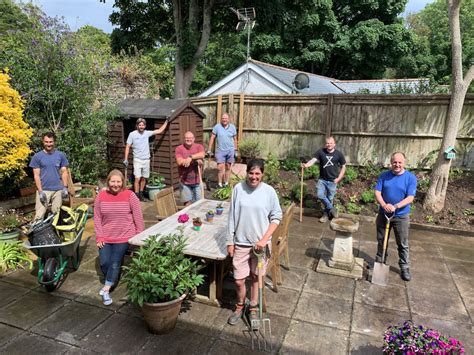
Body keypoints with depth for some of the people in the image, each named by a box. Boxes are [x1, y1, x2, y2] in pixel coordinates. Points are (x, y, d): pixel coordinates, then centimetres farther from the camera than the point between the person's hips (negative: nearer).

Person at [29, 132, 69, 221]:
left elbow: (64, 172, 8)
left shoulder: (61, 155, 6)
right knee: (39, 216, -7)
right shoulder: (37, 156, 2)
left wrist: (65, 187, -1)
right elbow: (36, 175, 0)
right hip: (43, 190, -1)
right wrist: (40, 191, -8)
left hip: (58, 190, 2)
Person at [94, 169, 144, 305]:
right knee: (104, 262, -1)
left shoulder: (130, 196, -10)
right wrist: (99, 236, -3)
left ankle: (106, 289, 7)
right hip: (106, 237, 3)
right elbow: (97, 217, 2)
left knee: (115, 262, -8)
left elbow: (138, 218, -6)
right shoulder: (101, 196, -2)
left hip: (124, 237, -3)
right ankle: (111, 282, 28)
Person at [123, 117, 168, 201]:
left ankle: (141, 193, 27)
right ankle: (136, 195, -2)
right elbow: (127, 147, -4)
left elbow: (159, 131, 6)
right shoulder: (132, 134, -7)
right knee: (137, 178, -10)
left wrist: (166, 121, 6)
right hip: (137, 160, -4)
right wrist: (126, 159, -8)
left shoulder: (147, 133, 1)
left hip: (146, 160, 4)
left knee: (144, 178, 12)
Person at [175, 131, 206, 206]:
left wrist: (190, 157, -29)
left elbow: (202, 155, -19)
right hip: (185, 181, -2)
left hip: (197, 180, 2)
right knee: (187, 203, 3)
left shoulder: (199, 146, 2)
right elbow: (180, 162, -18)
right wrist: (195, 160, -15)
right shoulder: (179, 148, -4)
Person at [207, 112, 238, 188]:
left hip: (230, 151, 2)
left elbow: (235, 139, 10)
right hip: (220, 151, -2)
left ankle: (226, 184, 19)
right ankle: (219, 184, 4)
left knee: (228, 168, 8)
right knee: (220, 168, -8)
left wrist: (235, 150, 8)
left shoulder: (232, 127, 3)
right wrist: (209, 150, -4)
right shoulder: (217, 127, -4)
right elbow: (212, 138, -1)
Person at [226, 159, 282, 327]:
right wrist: (230, 241, -1)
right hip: (241, 243, 1)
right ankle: (240, 306, 36)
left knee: (256, 277, 16)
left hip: (260, 243, 0)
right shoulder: (238, 188, -7)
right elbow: (232, 217, -2)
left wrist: (264, 239, -12)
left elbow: (276, 217, -4)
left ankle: (253, 308, 38)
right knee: (239, 281, 7)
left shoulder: (269, 191, -10)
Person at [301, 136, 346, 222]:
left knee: (330, 199, 7)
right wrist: (306, 165, -39)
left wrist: (339, 178, -5)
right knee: (320, 195, -12)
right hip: (322, 179, 1)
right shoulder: (321, 152, -4)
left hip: (332, 181, -1)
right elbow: (313, 160, -18)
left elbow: (343, 167, 5)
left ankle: (326, 214, 27)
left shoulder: (339, 154, -3)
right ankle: (332, 209, 10)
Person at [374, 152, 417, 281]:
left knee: (403, 244, 8)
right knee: (381, 241, 15)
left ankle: (404, 267, 22)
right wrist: (384, 205, -25)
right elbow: (377, 193, -6)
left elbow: (410, 198, -14)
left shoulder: (411, 177, -8)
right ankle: (379, 262, 32)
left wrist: (395, 206, -28)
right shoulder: (384, 175, -2)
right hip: (383, 214, 2)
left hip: (401, 216, -2)